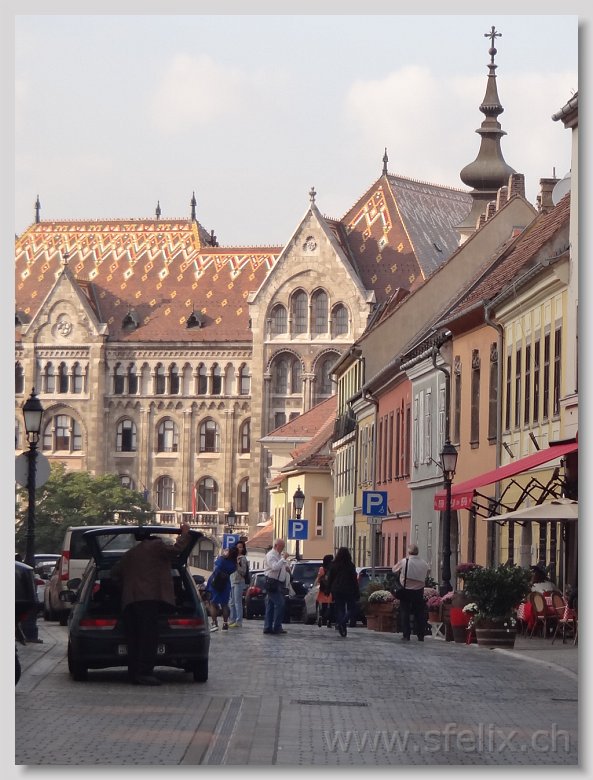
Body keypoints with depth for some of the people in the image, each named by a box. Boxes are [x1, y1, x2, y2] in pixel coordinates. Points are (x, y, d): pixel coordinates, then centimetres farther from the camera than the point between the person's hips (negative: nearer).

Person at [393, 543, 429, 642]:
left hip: (406, 591, -3)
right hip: (419, 591, 3)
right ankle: (420, 635, 10)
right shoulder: (424, 564, -2)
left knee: (405, 613, 6)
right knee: (419, 614, 10)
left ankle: (406, 635, 2)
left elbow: (394, 570, 1)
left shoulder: (403, 562, -12)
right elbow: (426, 575, 8)